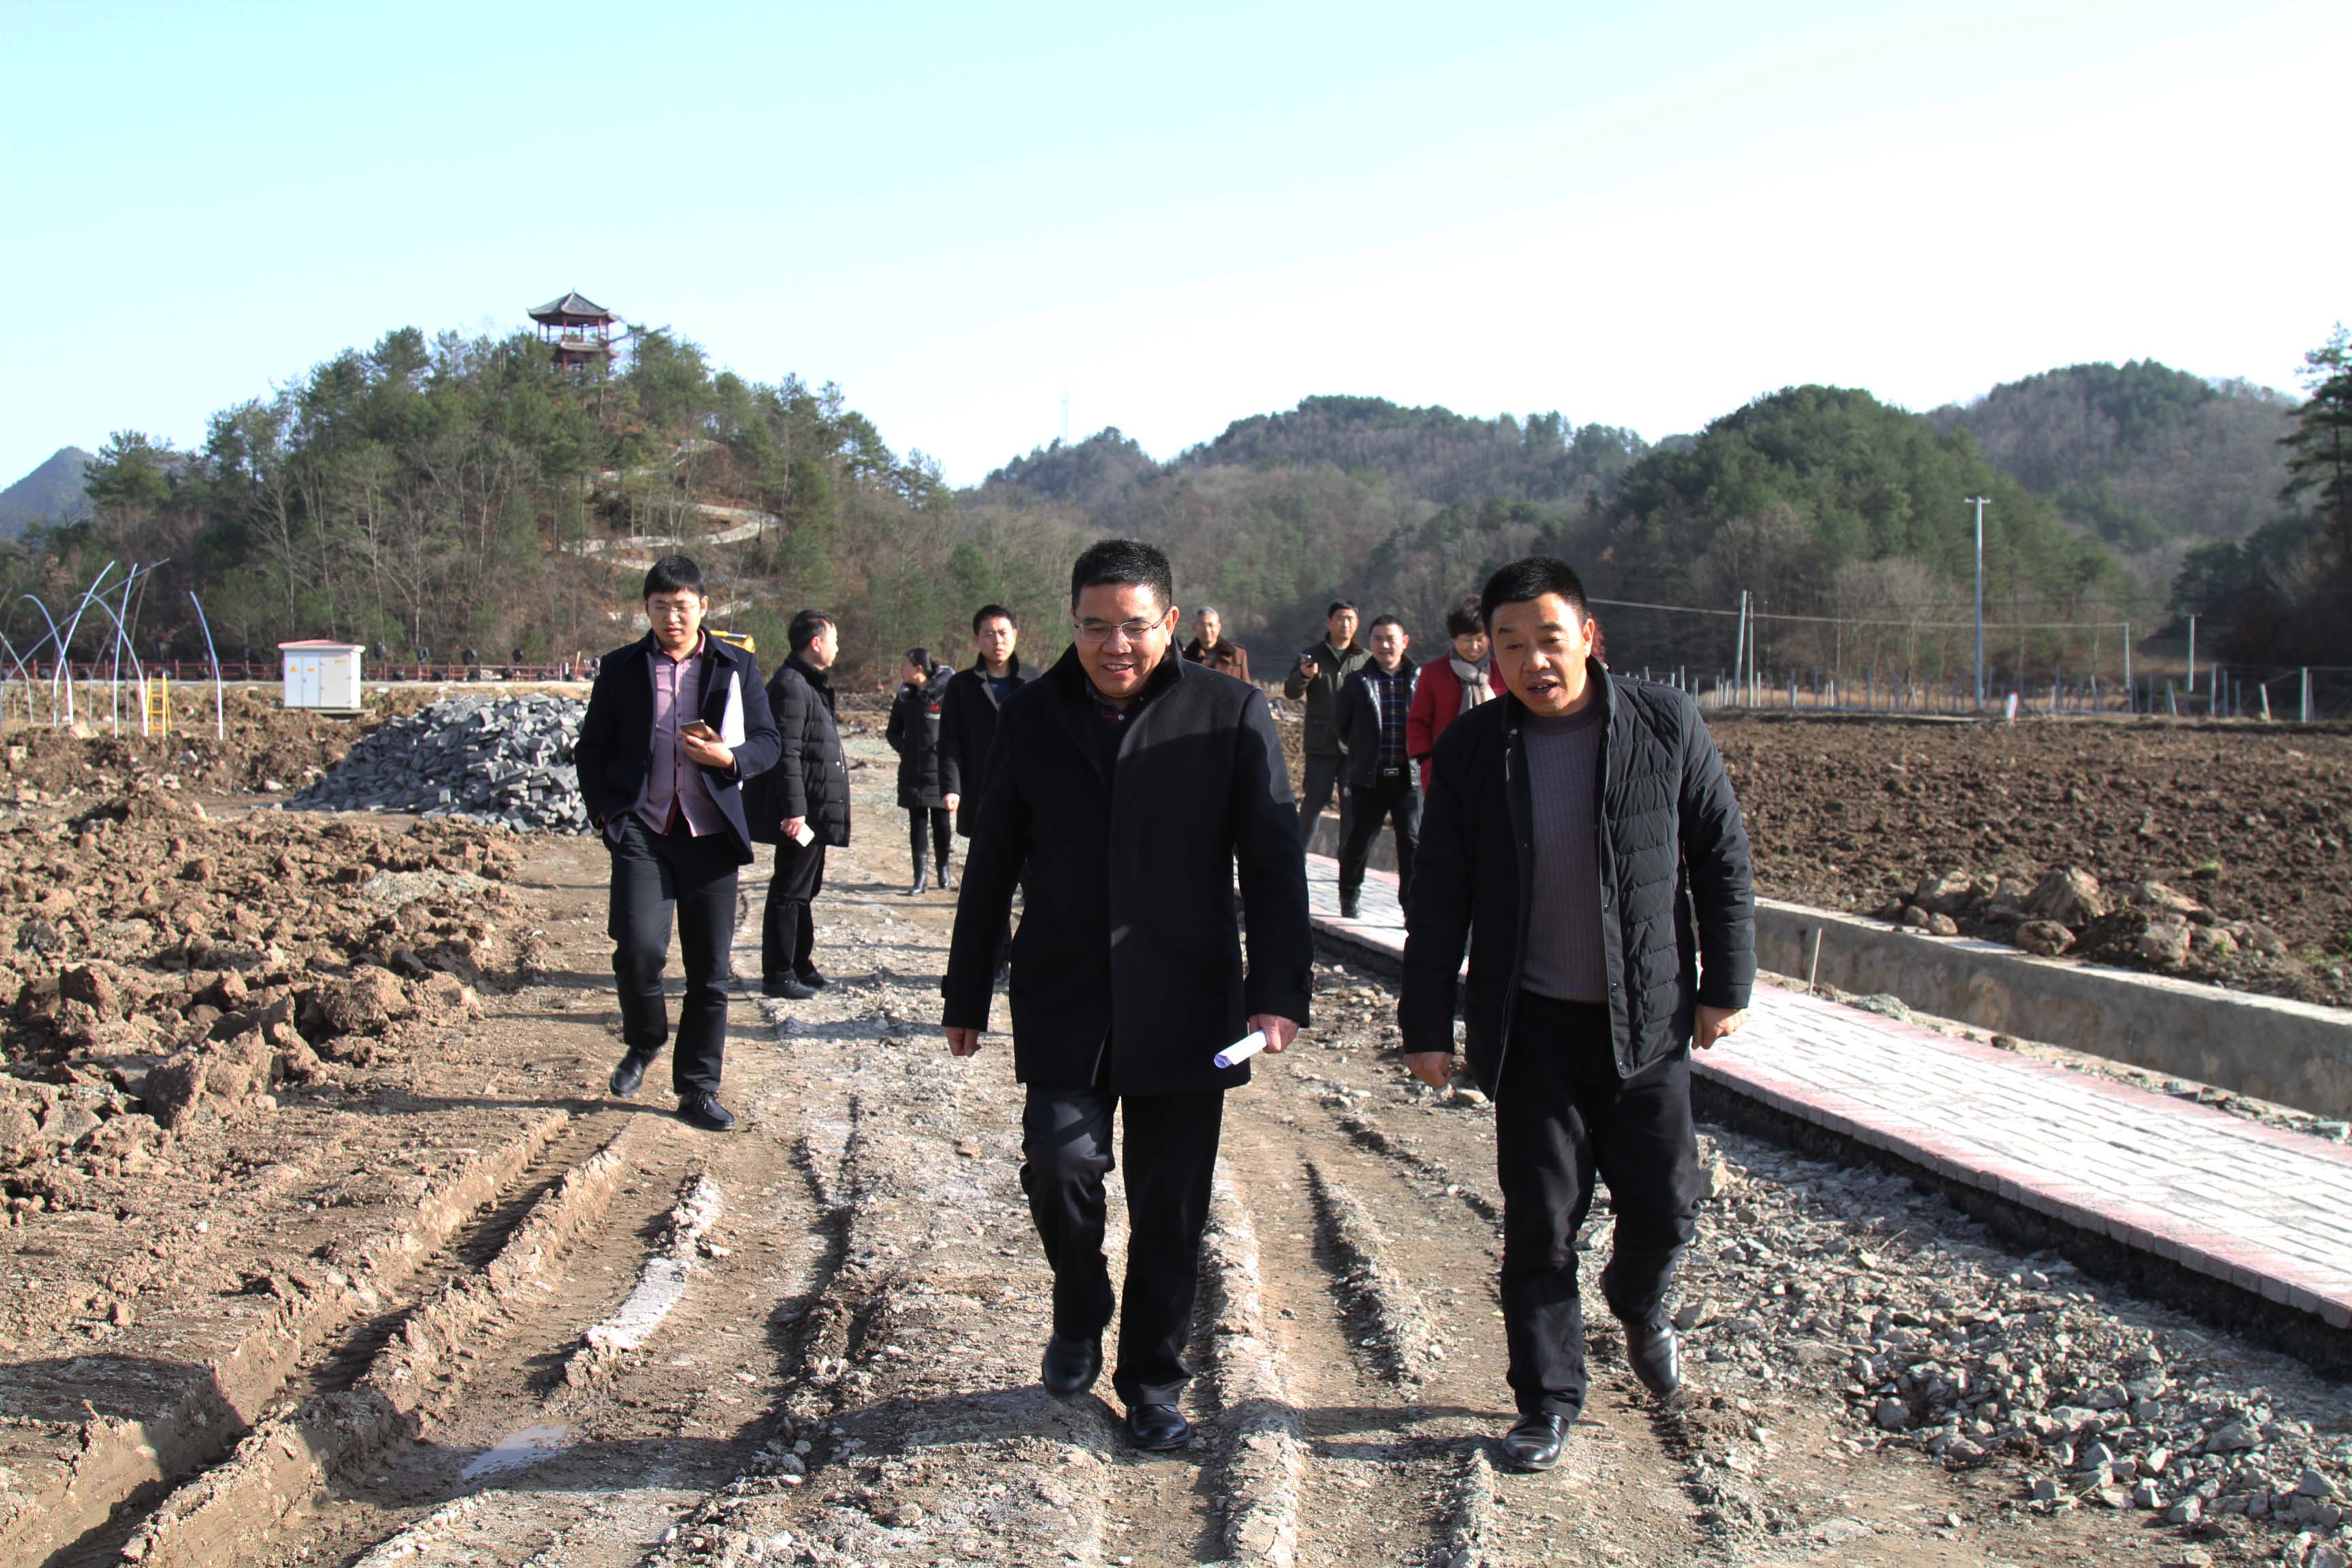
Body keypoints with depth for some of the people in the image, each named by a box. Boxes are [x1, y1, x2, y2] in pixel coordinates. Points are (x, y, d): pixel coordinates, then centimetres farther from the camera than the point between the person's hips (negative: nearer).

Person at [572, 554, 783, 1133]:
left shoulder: (737, 667, 6)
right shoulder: (621, 669, 7)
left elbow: (768, 741, 8)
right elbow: (592, 749, 12)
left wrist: (728, 756, -13)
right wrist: (605, 813, -1)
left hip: (711, 836, 1)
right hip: (642, 831, -1)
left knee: (710, 969, 4)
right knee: (639, 947, -19)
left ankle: (698, 1089, 17)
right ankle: (643, 1042, 12)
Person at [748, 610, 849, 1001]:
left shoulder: (810, 685, 18)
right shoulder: (790, 686, -16)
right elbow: (786, 754, -22)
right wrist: (794, 810, -26)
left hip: (815, 813, 11)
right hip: (801, 811, -11)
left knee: (804, 889, 17)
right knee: (789, 892, -4)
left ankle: (800, 967, 27)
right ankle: (777, 975, 2)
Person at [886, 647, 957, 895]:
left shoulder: (946, 693, -9)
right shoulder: (905, 696, 6)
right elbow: (893, 731, 16)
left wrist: (944, 749, -14)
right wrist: (902, 748, -1)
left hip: (939, 770, -4)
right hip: (912, 770, 4)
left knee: (940, 821, 7)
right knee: (918, 823, 4)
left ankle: (944, 873, 19)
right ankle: (921, 876, 6)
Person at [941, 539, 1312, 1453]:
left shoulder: (1231, 715, -1)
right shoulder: (1032, 717, 5)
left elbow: (1273, 863, -3)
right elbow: (991, 867, 11)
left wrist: (1278, 990, -13)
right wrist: (966, 996, 12)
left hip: (1182, 1008, -1)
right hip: (1064, 1003, 1)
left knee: (1170, 1210, 6)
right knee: (1061, 1158, -16)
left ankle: (1152, 1383, 26)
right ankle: (1079, 1319, 15)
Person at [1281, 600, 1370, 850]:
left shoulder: (1366, 660, 8)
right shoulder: (1311, 656, 7)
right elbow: (1290, 691, 0)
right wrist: (1303, 675, -21)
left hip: (1355, 744, 1)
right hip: (1321, 743, -1)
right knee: (1314, 800, 1)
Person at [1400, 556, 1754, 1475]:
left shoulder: (1665, 725, -5)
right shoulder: (1471, 750, -4)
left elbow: (1722, 860, 3)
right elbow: (1438, 902, 0)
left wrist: (1726, 984, 0)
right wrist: (1427, 1025, -1)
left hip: (1647, 1017, 0)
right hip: (1531, 1026, 0)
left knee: (1666, 1206, 5)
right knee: (1540, 1222, 4)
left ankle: (1638, 1304, 40)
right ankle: (1547, 1402, 21)